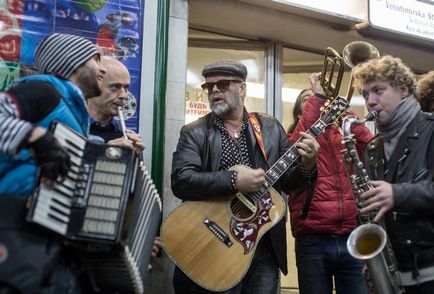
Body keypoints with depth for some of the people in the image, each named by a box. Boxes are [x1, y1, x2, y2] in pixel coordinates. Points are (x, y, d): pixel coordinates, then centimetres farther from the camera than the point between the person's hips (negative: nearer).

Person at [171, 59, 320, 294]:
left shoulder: (270, 127, 7)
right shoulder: (194, 133, 0)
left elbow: (287, 181, 8)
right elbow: (180, 181, -15)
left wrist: (307, 166, -13)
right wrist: (233, 181, -24)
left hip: (265, 249, 2)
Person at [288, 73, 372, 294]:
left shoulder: (346, 136, 14)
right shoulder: (297, 140, 7)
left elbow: (370, 145, -5)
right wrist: (318, 95, -14)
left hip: (353, 239, 2)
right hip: (313, 241, -2)